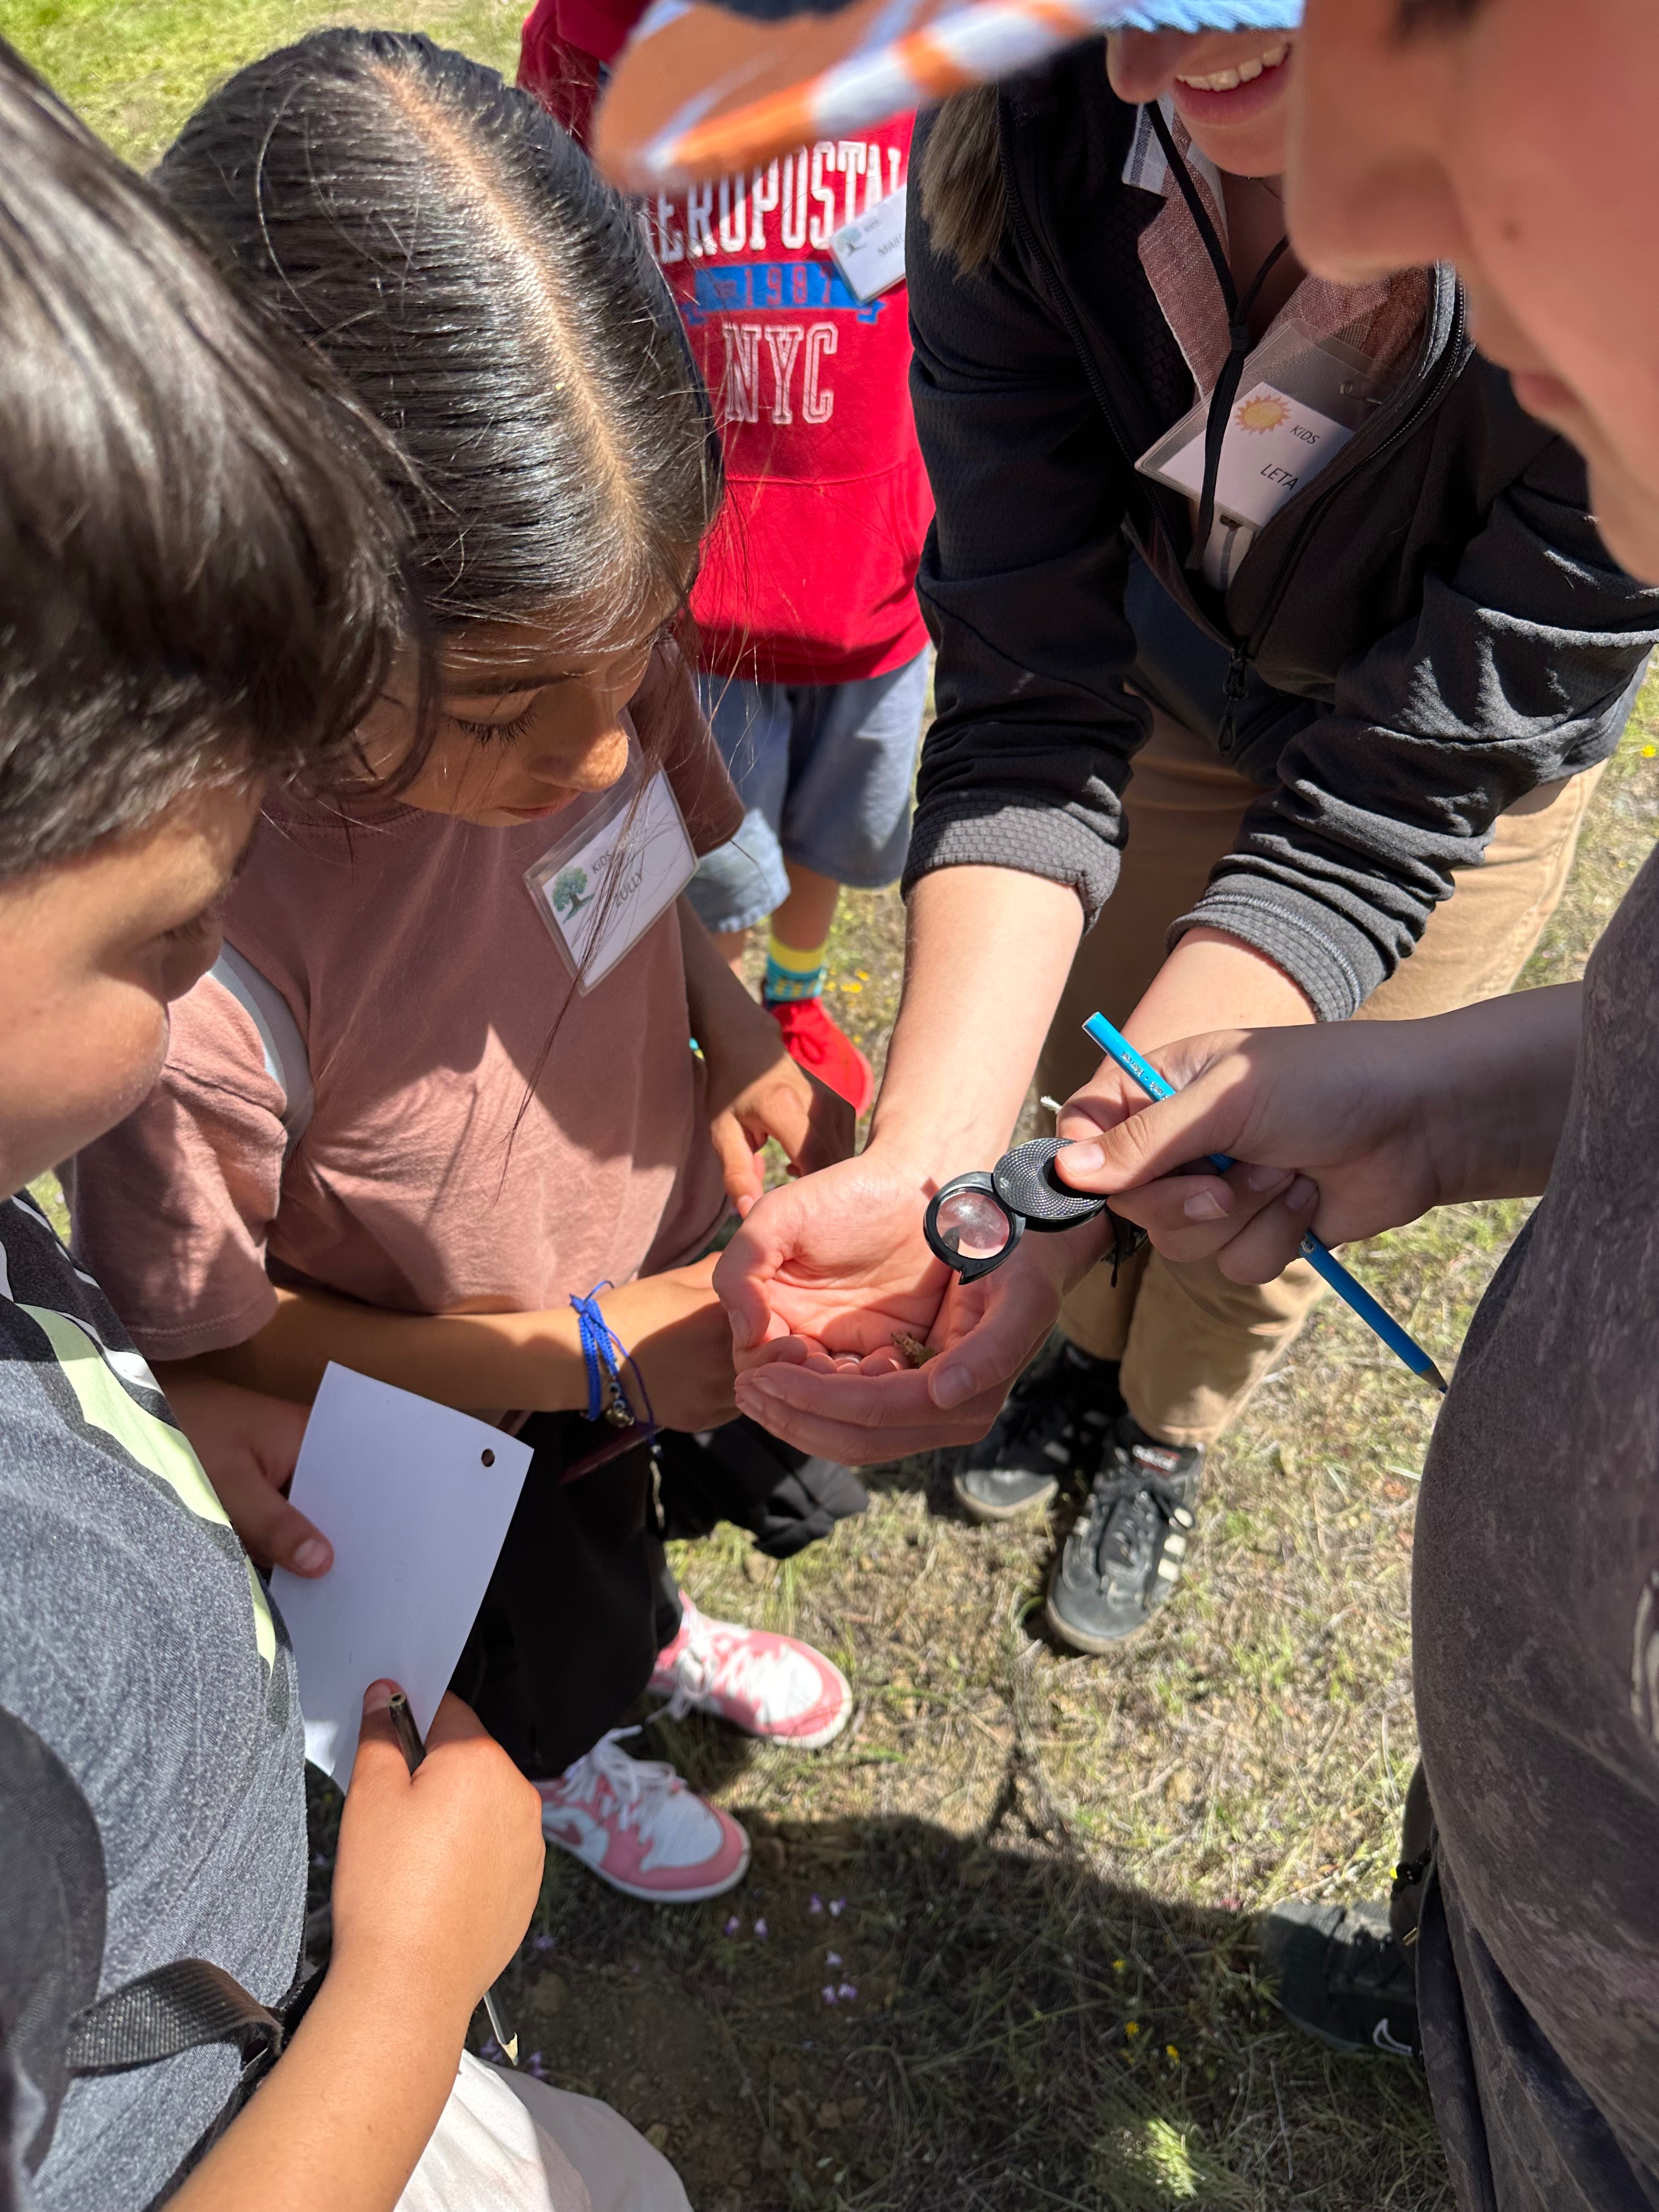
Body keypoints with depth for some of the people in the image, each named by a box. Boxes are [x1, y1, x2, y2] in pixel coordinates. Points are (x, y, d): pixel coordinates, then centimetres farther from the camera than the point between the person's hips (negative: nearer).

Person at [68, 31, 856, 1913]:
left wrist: (740, 1045, -15)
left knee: (635, 1508, 38)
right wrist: (589, 1346, -26)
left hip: (659, 1273, 5)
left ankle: (655, 1627, 74)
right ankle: (562, 1764, 68)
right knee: (542, 1644, 31)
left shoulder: (569, 648, -26)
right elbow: (203, 1341, -26)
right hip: (475, 1430, -4)